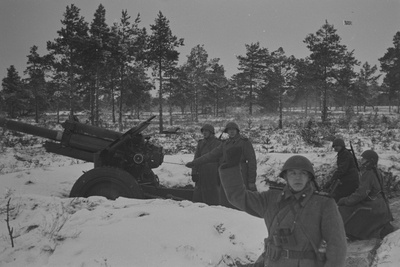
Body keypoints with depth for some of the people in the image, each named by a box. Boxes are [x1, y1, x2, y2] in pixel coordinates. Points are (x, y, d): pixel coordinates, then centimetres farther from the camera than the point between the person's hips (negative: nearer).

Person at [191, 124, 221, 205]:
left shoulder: (218, 143, -1)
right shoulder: (200, 143, 12)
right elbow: (196, 159, 9)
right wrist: (194, 173, 0)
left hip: (213, 173, -4)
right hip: (201, 173, 4)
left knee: (212, 195, -3)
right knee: (198, 194, 1)